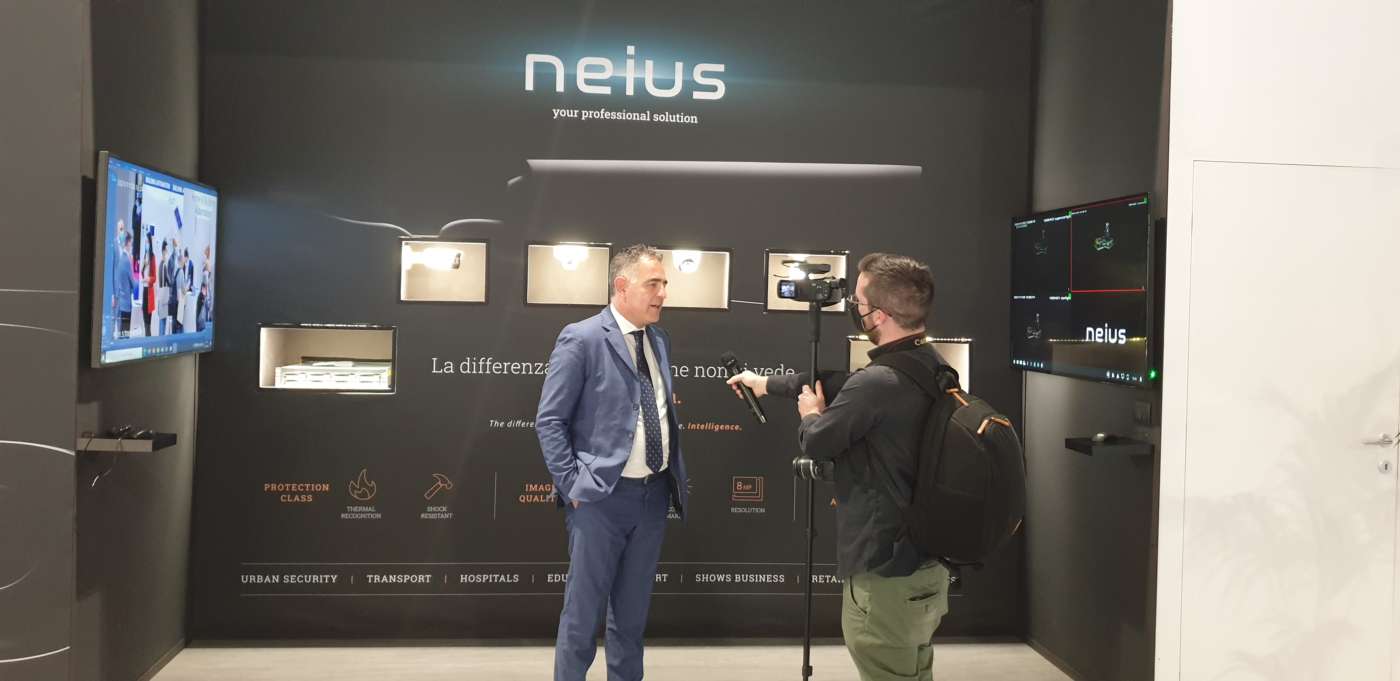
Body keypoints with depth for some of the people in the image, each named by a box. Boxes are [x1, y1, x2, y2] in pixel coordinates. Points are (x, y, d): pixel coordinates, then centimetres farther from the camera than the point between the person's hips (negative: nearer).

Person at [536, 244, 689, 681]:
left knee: (633, 610, 16)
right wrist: (573, 487, -15)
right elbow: (549, 421, -10)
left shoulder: (660, 340, 11)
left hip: (654, 493, 6)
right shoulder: (581, 338, -10)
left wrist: (675, 478, 9)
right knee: (583, 611, 3)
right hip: (601, 496, -6)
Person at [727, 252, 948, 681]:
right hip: (927, 564, 9)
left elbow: (815, 443, -11)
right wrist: (766, 384, 30)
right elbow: (837, 382, 19)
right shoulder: (932, 366, 6)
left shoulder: (876, 383, -26)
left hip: (886, 575, -9)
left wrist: (811, 413, 11)